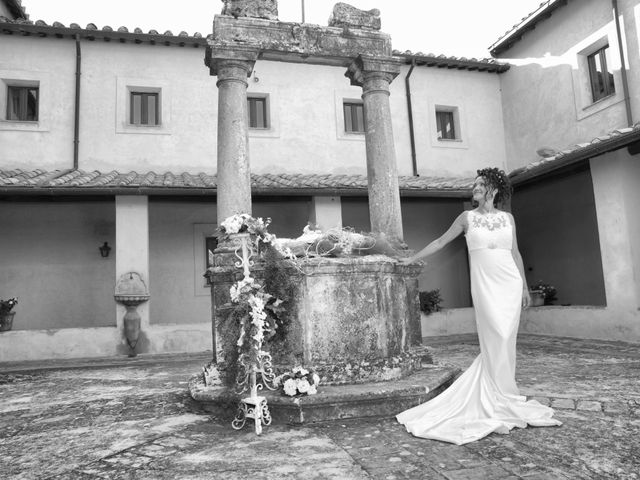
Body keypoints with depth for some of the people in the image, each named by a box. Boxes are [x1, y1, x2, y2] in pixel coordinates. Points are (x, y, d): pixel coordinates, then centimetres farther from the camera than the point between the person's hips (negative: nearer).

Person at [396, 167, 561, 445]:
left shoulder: (507, 218, 12)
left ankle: (499, 398, 16)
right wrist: (413, 258, 7)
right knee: (496, 341, -10)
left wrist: (524, 285, 15)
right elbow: (441, 241, 8)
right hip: (484, 285, -3)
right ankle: (503, 404, 0)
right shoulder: (467, 218, 5)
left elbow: (515, 253, 17)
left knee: (503, 342, 1)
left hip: (510, 284, 3)